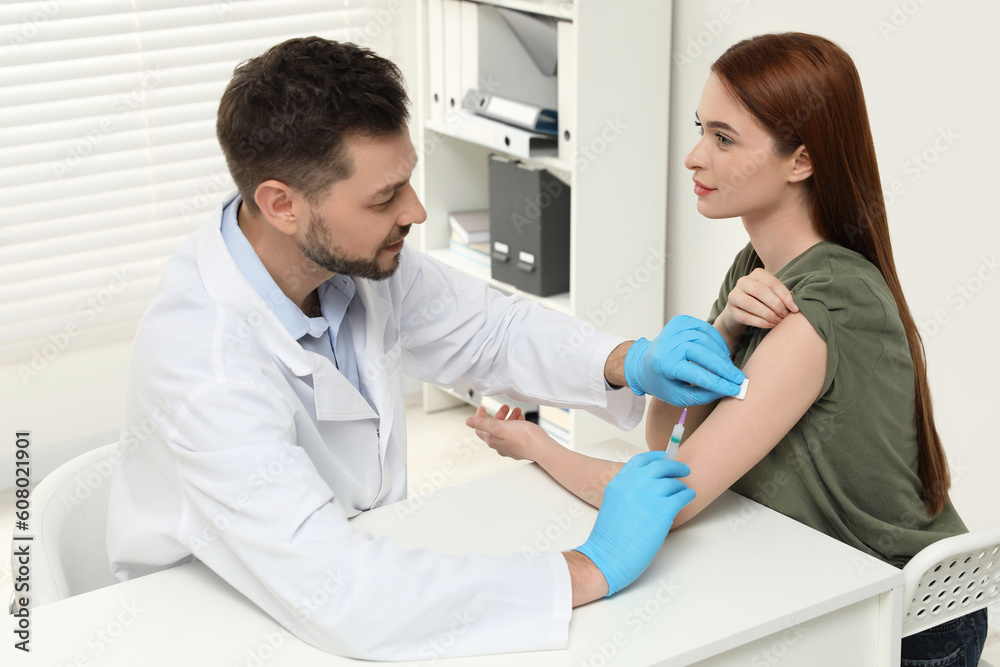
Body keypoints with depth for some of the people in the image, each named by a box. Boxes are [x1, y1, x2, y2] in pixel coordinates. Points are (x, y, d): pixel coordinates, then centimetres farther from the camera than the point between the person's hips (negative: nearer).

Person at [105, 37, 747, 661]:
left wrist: (630, 364, -11)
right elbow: (338, 598, -37)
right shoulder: (202, 359, -30)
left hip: (363, 562, 6)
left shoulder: (352, 252, -10)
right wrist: (590, 569, -32)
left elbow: (490, 329, 8)